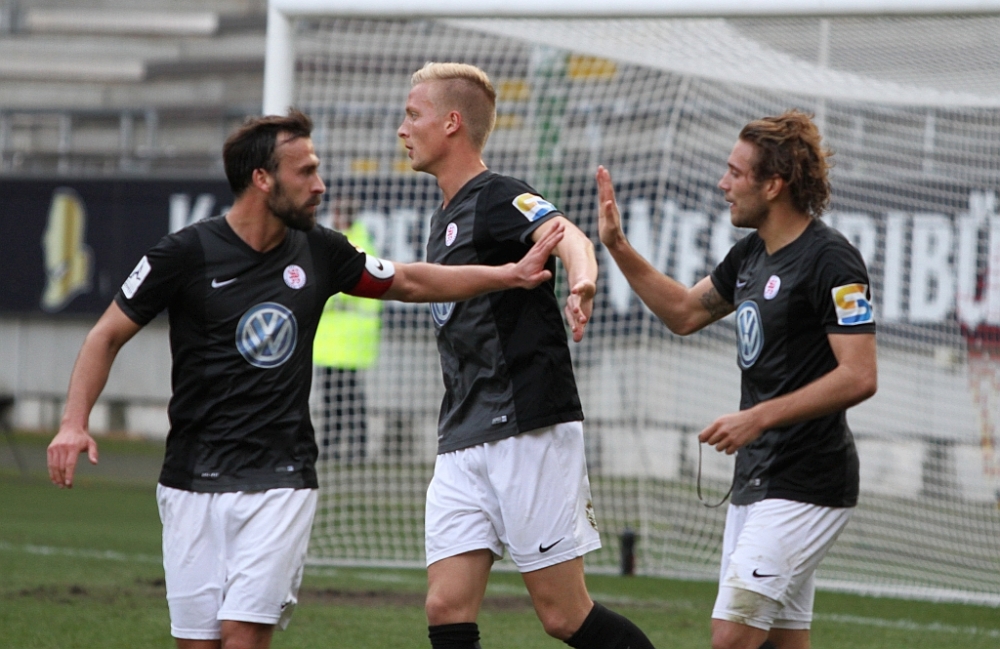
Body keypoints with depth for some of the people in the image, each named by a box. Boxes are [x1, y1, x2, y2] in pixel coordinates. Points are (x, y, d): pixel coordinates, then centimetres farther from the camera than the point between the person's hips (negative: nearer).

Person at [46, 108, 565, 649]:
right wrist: (74, 423, -14)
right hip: (194, 481, -2)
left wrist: (509, 275, 13)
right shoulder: (187, 254, -7)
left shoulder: (318, 251, 5)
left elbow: (408, 283, 20)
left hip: (281, 482, 2)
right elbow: (109, 335, 0)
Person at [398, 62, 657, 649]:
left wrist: (583, 280, -53)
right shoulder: (446, 217, 18)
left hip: (531, 432, -8)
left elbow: (567, 236, -32)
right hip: (463, 442, 8)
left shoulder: (500, 198, -10)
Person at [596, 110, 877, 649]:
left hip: (806, 487, -9)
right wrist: (617, 246, 18)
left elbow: (859, 377, -22)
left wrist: (759, 417, -24)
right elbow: (685, 312, 27)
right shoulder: (751, 254, 12)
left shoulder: (830, 260, -15)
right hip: (755, 481, 9)